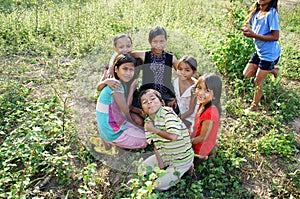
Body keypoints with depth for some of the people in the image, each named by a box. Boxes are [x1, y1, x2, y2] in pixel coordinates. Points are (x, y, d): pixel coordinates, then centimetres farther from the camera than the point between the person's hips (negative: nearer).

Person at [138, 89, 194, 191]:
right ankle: (168, 167, 20)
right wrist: (160, 166, -6)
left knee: (159, 185, -7)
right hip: (164, 155, 7)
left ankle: (183, 169, 11)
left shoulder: (168, 113, -26)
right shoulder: (148, 122, -4)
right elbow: (156, 145, 0)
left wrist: (155, 130, -26)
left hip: (181, 158, -7)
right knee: (142, 169, 10)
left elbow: (173, 137, -41)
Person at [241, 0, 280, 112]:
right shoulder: (256, 12, 1)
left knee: (258, 82, 3)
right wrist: (247, 31, -13)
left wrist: (254, 35, -27)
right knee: (247, 74, 14)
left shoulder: (272, 13, -22)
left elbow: (275, 37, -24)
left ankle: (254, 107, 23)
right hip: (259, 51, 8)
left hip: (269, 54, -8)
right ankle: (272, 70, 31)